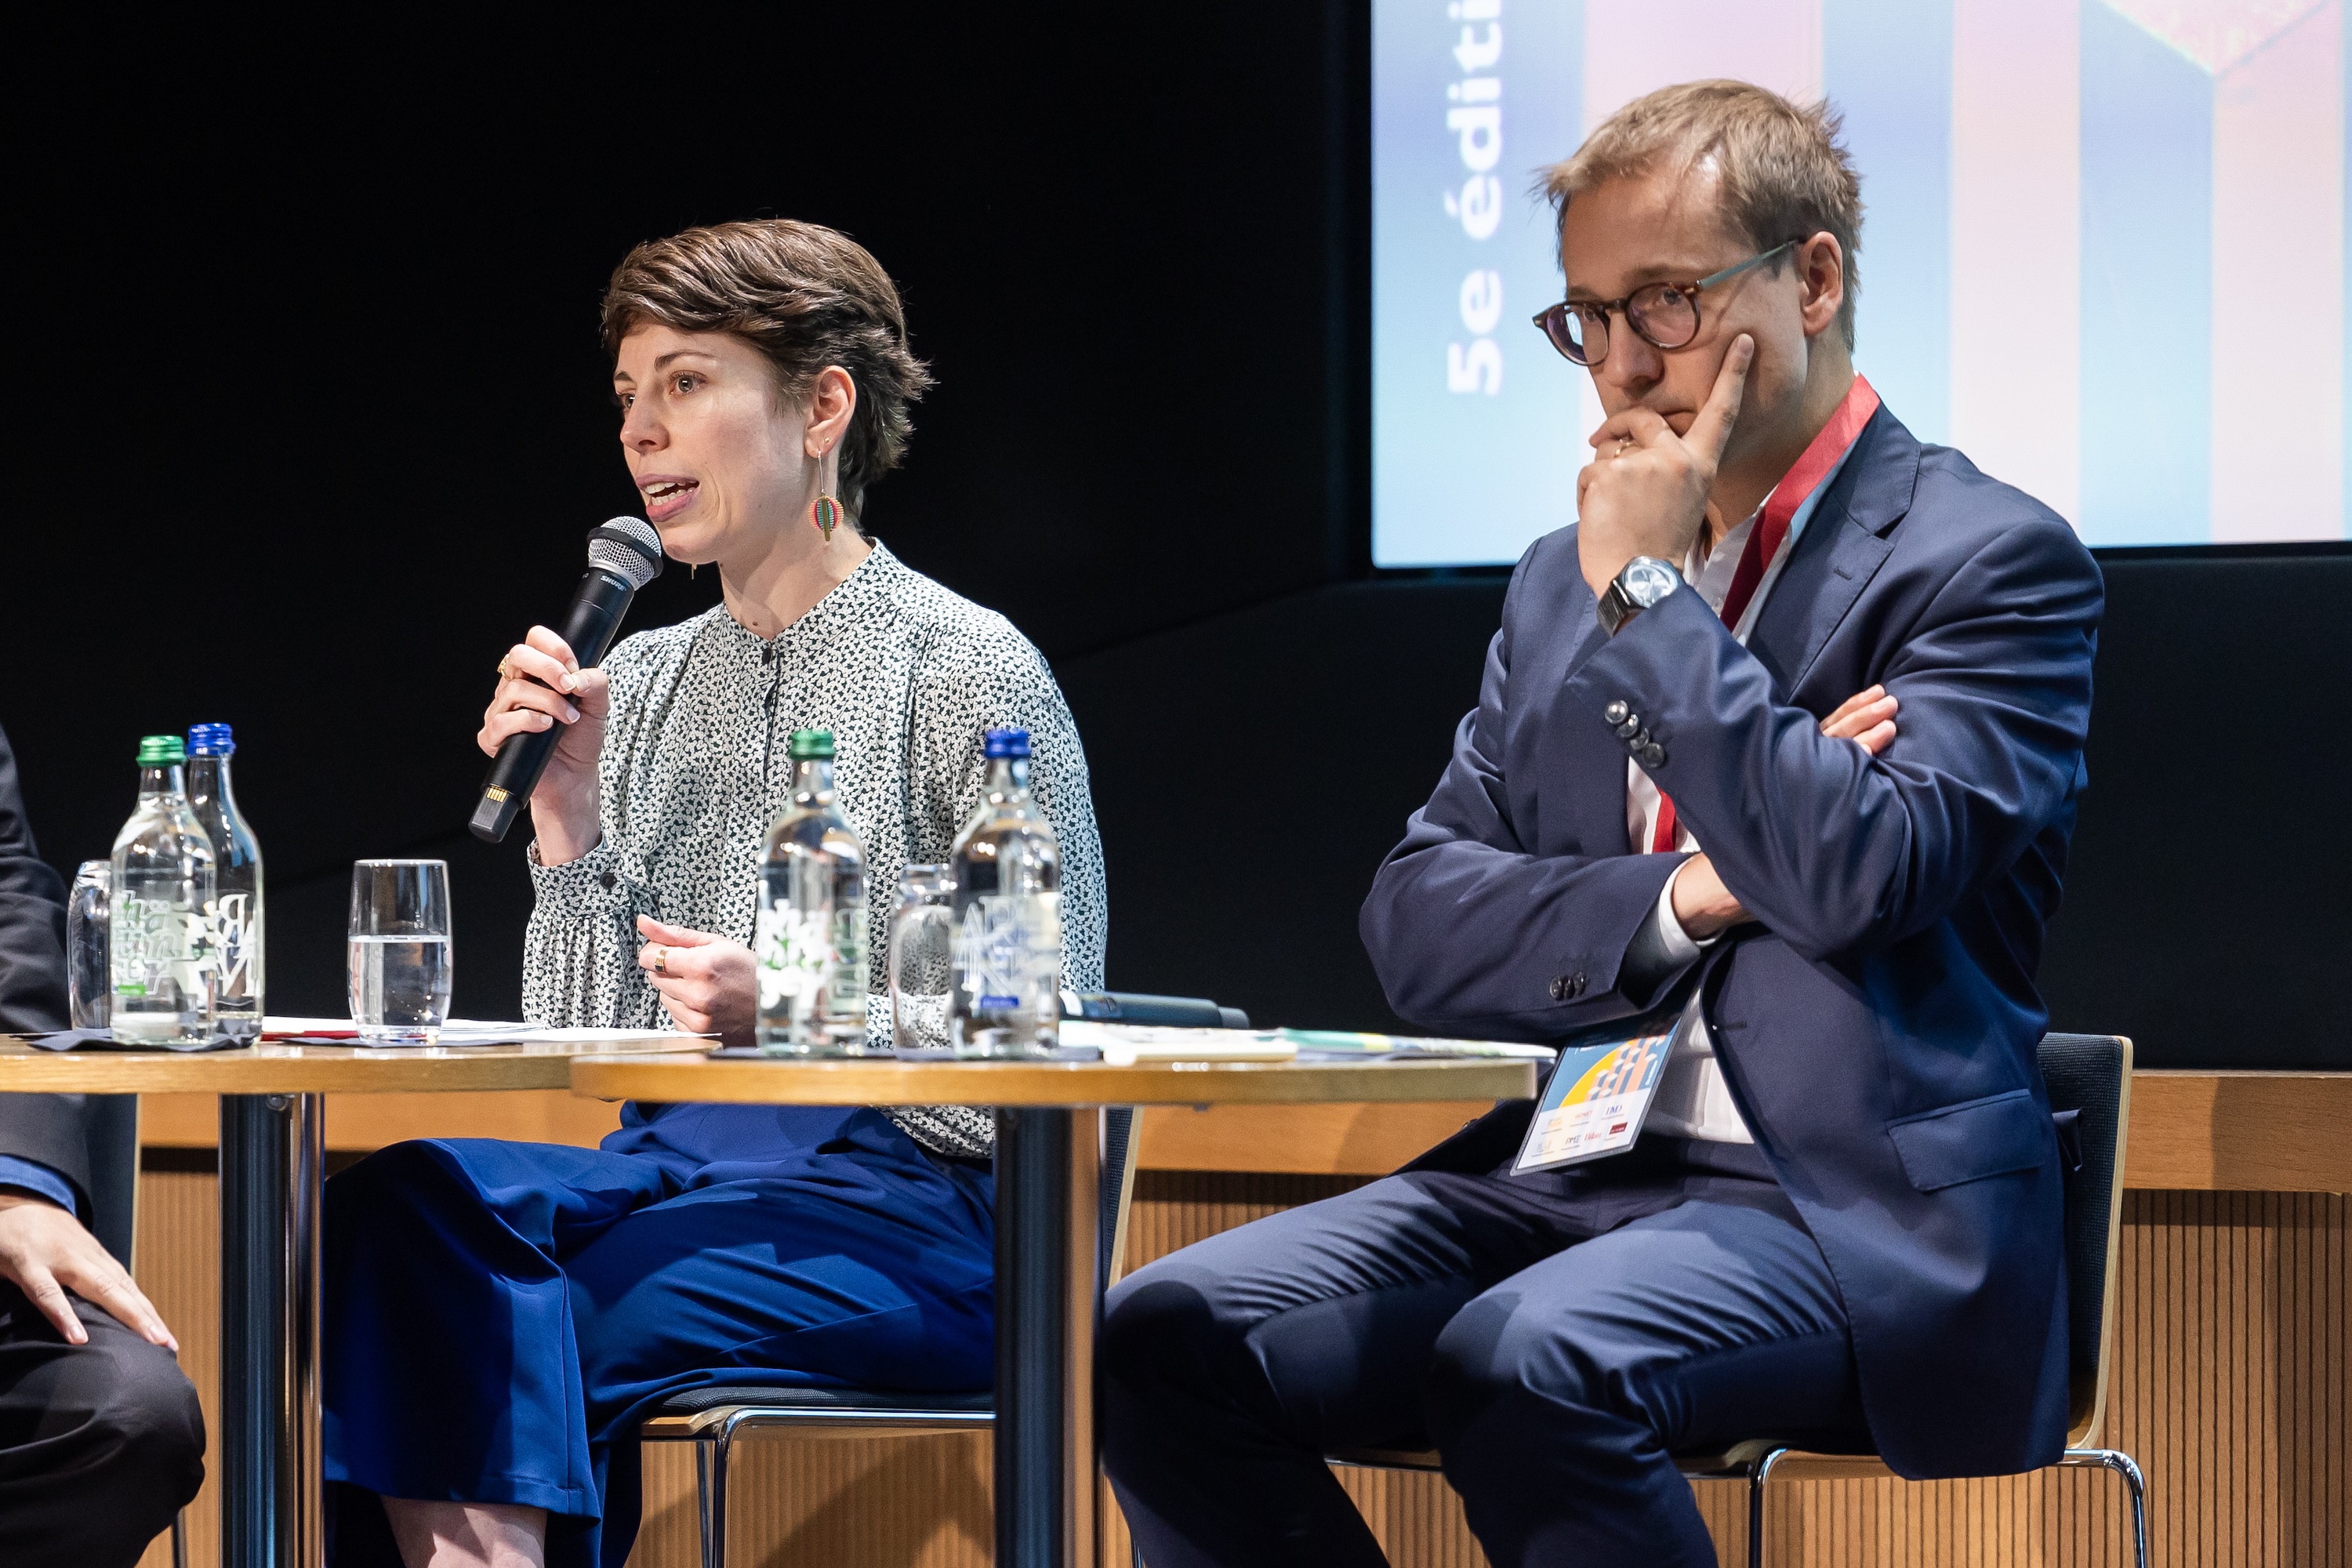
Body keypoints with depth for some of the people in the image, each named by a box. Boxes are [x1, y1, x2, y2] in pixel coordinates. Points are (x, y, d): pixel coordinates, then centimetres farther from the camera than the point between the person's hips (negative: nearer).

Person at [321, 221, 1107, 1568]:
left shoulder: (971, 675, -1)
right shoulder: (641, 683, 17)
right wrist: (570, 825, 0)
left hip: (910, 1204, -6)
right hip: (670, 1172, 6)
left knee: (514, 1341, -30)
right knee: (395, 1204, -27)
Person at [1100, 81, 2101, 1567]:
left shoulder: (1991, 558, -2)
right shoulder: (1565, 580, 19)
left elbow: (1855, 875, -18)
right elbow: (1418, 917, 11)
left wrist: (1651, 590, -10)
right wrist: (1677, 898, -7)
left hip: (1852, 1217, -7)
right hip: (1558, 1174, 7)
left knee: (1525, 1368, -36)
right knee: (1168, 1341, -17)